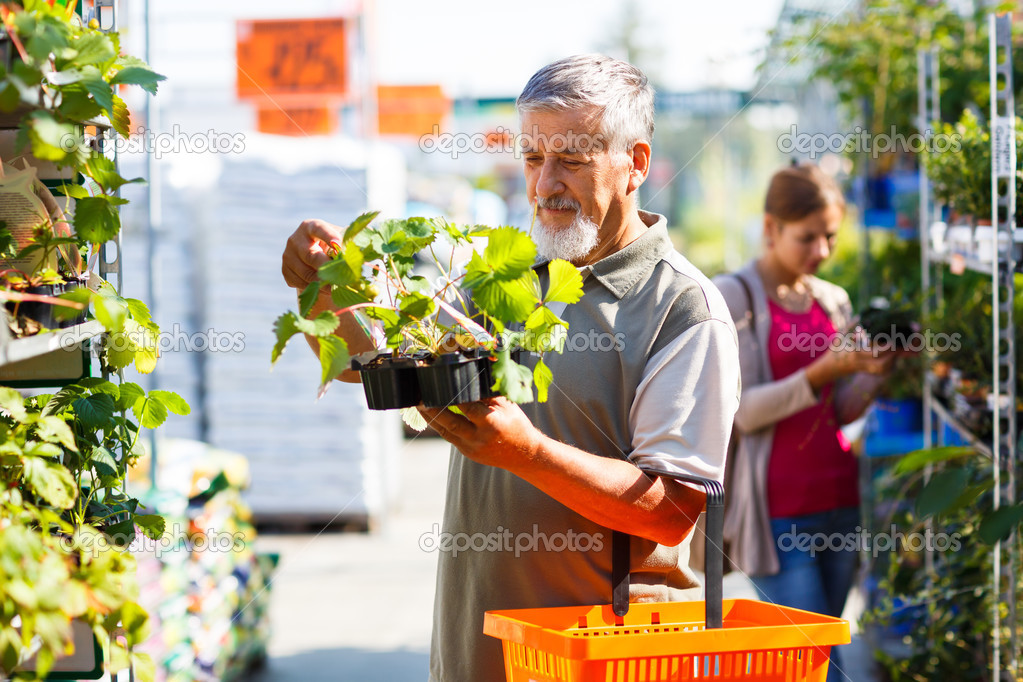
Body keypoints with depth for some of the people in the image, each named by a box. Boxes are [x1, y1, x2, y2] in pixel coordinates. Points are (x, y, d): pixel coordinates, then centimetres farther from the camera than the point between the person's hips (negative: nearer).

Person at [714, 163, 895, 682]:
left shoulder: (833, 301, 12)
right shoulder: (732, 299, -6)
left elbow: (841, 411, 14)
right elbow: (738, 412, -12)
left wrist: (873, 373, -5)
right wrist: (821, 373, -21)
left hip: (838, 500, 6)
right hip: (778, 511, -6)